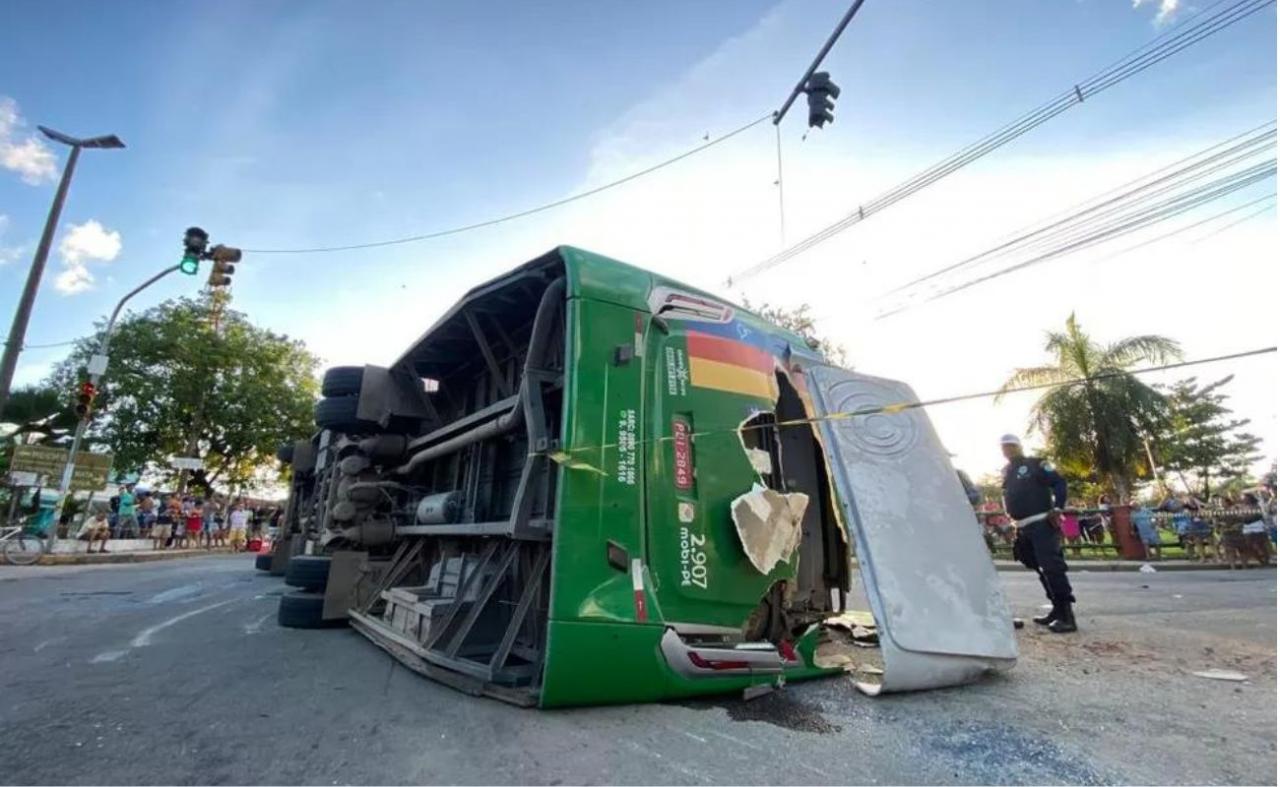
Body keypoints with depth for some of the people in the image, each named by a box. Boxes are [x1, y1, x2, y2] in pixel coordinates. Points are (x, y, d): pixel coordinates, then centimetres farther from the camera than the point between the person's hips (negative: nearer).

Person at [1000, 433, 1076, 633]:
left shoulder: (1036, 464, -3)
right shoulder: (1007, 471, 18)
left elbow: (1059, 482, -9)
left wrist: (1057, 508, -18)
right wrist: (1013, 519, 11)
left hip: (1042, 524, -8)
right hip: (1023, 528, 8)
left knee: (1051, 566, -14)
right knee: (1041, 569, 10)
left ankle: (1067, 615, -12)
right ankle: (1058, 609, 18)